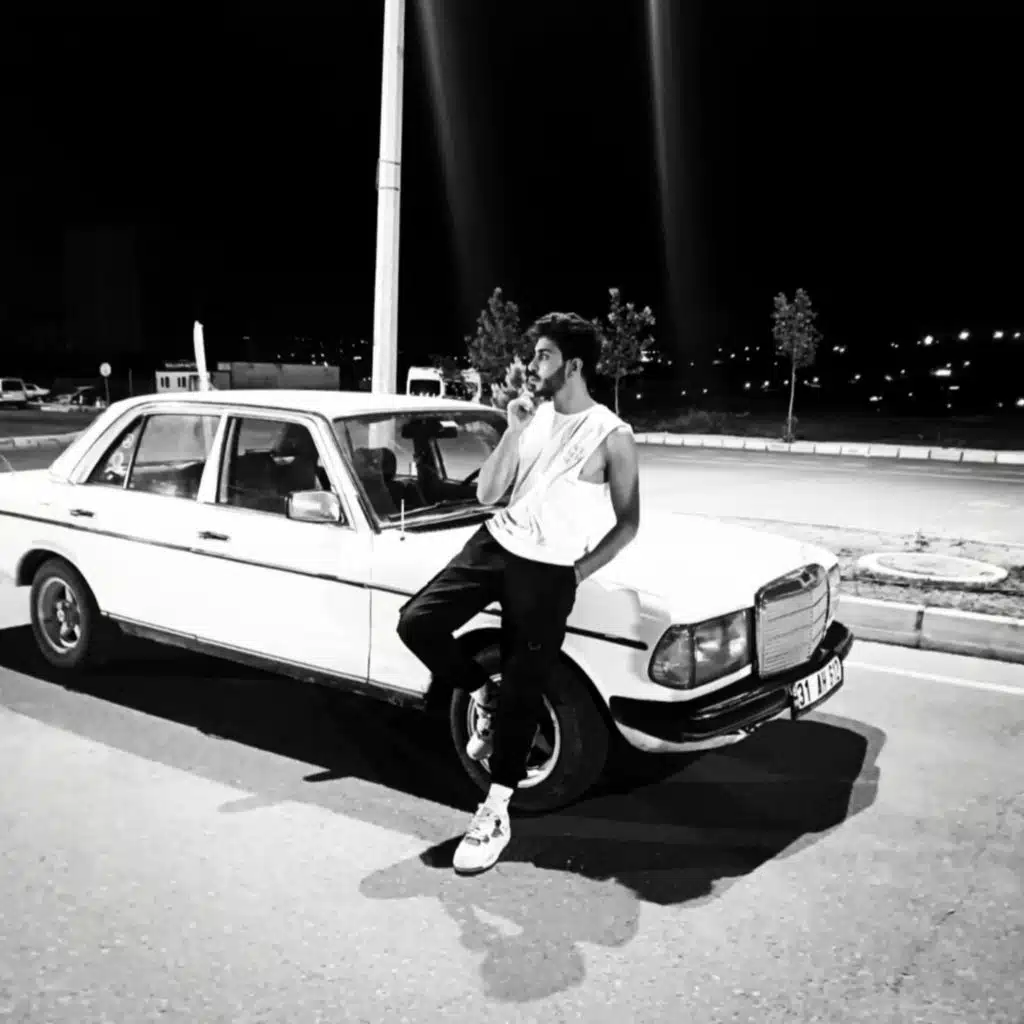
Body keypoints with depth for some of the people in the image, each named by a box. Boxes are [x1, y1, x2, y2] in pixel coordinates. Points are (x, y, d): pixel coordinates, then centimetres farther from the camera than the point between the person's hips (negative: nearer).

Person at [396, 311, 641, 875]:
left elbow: (627, 524, -2)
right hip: (494, 543, 5)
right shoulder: (534, 415, 6)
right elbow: (486, 494, 2)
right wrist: (513, 430, -9)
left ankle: (496, 814, 12)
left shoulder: (612, 436, -9)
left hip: (547, 571, -5)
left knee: (522, 691, -2)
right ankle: (484, 697, 17)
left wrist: (576, 573, -7)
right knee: (416, 622, -7)